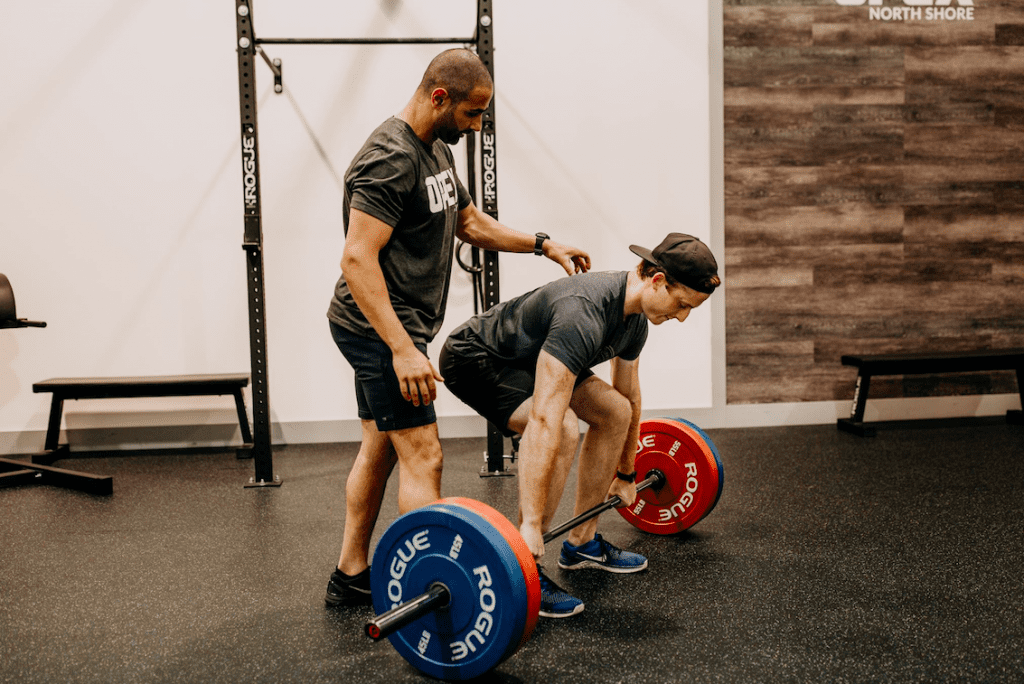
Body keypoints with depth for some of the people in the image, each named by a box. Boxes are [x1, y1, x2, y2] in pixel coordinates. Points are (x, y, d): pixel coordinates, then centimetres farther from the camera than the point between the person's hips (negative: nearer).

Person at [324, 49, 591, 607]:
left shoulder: (435, 150, 12)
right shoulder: (390, 160, -21)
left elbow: (469, 222, 25)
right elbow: (358, 260, -28)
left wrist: (543, 245, 18)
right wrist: (404, 350, -34)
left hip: (384, 330, 11)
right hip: (380, 329, -11)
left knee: (379, 448, 15)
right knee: (423, 456, -10)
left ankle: (351, 576, 27)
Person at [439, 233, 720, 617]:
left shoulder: (635, 318, -5)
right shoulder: (584, 314, -36)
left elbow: (629, 398, 13)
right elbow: (544, 420, -42)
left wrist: (627, 475, 21)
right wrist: (530, 524, -41)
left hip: (525, 358, 10)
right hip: (474, 359, -10)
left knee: (614, 412, 7)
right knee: (564, 430, -29)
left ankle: (582, 543, 17)